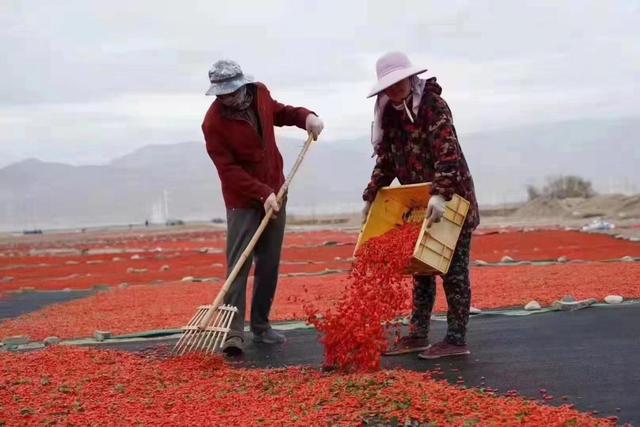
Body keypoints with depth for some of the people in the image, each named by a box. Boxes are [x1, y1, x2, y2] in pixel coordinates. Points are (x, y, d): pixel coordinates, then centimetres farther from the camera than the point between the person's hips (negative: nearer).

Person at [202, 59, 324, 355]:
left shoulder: (260, 94, -2)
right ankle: (234, 333, -13)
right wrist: (262, 193, -26)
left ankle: (261, 325, 19)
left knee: (269, 264, 9)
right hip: (243, 200, -6)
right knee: (239, 265, -12)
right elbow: (229, 170, -20)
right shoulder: (214, 123, -19)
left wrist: (305, 116, 0)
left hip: (274, 192, 6)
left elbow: (280, 112, 19)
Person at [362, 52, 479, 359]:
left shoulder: (433, 105, -16)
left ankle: (457, 340, 5)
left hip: (451, 201, -8)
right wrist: (370, 196, 8)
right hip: (420, 204, 8)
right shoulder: (390, 114, 8)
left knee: (454, 269, -2)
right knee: (421, 267, 10)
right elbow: (385, 160, 14)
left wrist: (440, 195, -38)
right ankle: (418, 336, 18)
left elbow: (447, 152, -27)